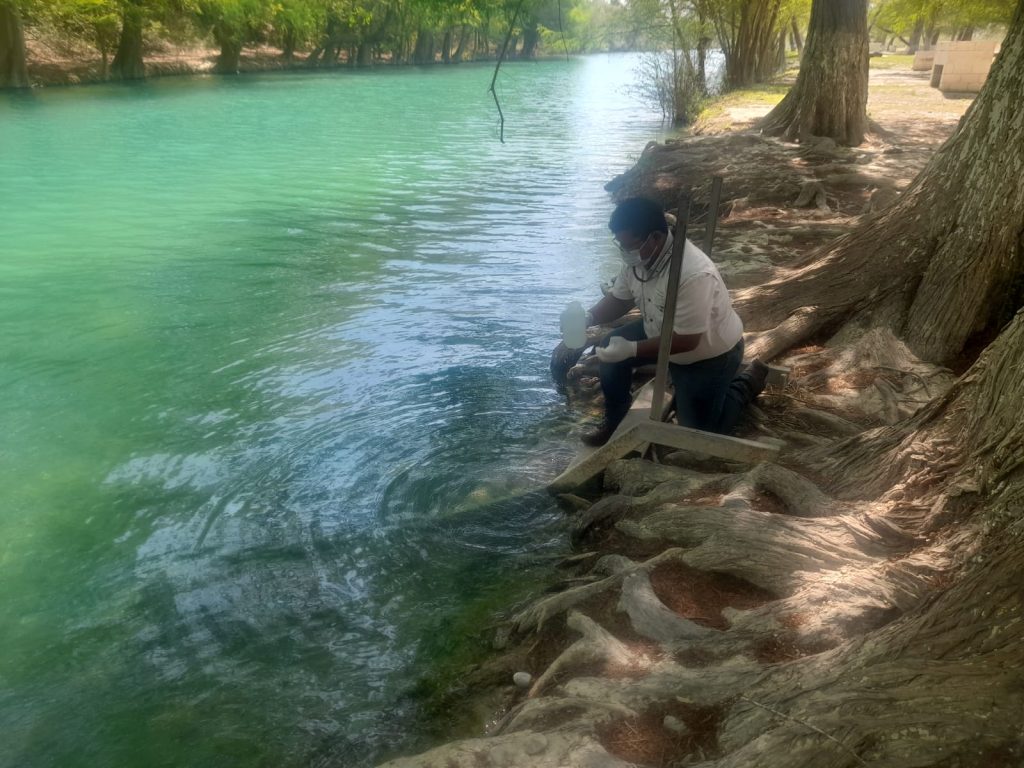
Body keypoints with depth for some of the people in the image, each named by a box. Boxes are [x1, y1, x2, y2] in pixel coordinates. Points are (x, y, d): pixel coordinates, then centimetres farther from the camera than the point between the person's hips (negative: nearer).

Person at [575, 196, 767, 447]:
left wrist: (632, 349, -39)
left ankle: (748, 381, 24)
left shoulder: (694, 274, -41)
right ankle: (615, 422, 12)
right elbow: (619, 299, 0)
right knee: (609, 349, -8)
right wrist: (587, 319, -19)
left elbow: (686, 341, -35)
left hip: (709, 354, -7)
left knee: (699, 432, 3)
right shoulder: (638, 256, -16)